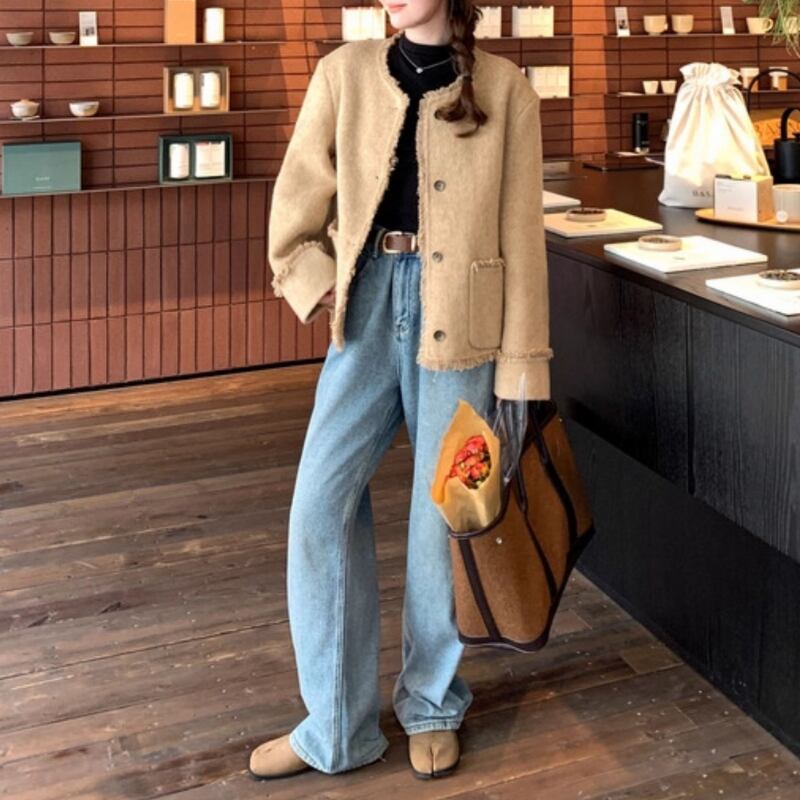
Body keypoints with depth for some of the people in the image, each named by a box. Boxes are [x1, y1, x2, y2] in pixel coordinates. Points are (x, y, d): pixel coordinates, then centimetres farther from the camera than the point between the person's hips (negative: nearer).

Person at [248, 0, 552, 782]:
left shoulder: (503, 87, 0)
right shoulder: (344, 72, 6)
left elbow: (521, 232, -2)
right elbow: (299, 196, 9)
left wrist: (522, 361, -4)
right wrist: (313, 282, -3)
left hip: (457, 318, -2)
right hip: (368, 306, 3)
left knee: (443, 510, 5)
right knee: (322, 502, -2)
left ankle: (432, 705, 27)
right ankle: (335, 723, 13)